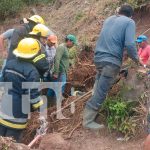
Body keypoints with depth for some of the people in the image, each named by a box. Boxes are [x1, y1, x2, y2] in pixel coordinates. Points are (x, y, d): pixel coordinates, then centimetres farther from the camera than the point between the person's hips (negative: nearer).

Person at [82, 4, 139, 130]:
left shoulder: (109, 19, 18)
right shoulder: (129, 22, -3)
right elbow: (129, 44, -14)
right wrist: (136, 59, 2)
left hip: (99, 57, 8)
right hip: (111, 61, -7)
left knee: (99, 88, 25)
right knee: (100, 93, -5)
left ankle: (90, 114, 32)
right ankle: (88, 121, -2)